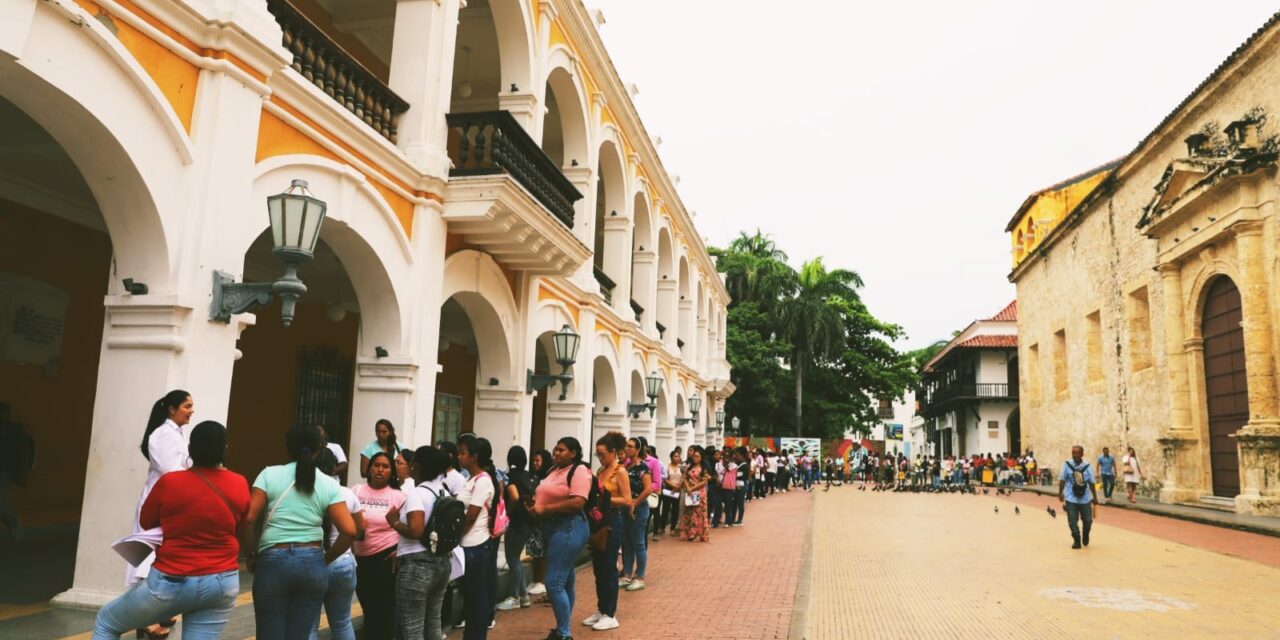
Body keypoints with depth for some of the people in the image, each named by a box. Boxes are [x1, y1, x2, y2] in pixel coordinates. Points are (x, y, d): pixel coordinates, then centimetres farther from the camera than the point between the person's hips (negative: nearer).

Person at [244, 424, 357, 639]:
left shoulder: (270, 474, 1)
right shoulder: (329, 484, 3)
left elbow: (248, 520, -8)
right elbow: (349, 531, -4)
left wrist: (252, 555, 6)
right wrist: (325, 560, 10)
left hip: (273, 561, -1)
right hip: (312, 564, 1)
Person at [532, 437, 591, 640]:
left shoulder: (579, 471, -12)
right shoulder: (553, 470, 15)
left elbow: (578, 502, -23)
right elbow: (545, 494, 21)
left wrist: (544, 509, -20)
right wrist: (534, 503, -3)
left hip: (568, 528, -9)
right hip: (551, 527, 9)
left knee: (554, 583, -11)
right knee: (564, 582, 16)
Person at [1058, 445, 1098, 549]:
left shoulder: (1087, 467, -1)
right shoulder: (1067, 465, -4)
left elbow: (1091, 483, 5)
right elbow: (1062, 480, -2)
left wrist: (1095, 498, 8)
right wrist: (1060, 493, -10)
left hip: (1085, 499, 1)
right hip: (1071, 499, -1)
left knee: (1088, 520, 7)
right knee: (1072, 521, -2)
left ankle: (1085, 536, 36)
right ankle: (1076, 541, 15)